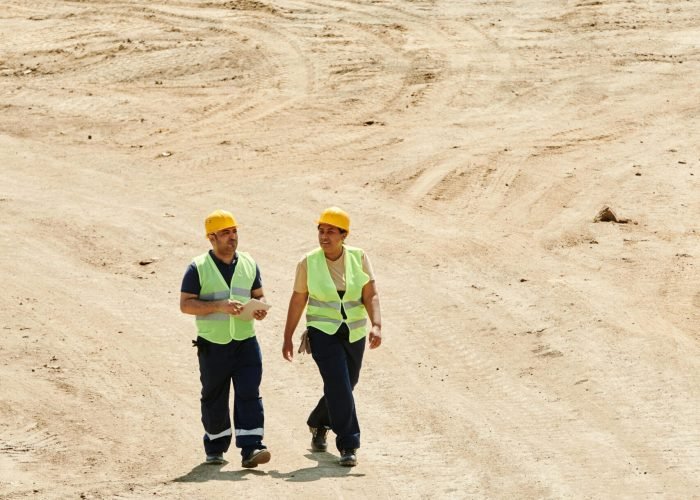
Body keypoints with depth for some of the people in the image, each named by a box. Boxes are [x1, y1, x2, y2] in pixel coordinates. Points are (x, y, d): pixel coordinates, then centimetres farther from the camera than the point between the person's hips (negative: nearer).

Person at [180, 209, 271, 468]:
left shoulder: (248, 264, 9)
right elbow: (185, 304, -8)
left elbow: (258, 295, 18)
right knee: (214, 399, 9)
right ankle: (215, 447, 26)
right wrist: (219, 306, -20)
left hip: (245, 342, 2)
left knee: (249, 394, -10)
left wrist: (260, 308, -7)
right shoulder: (198, 268, -4)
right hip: (213, 345, -2)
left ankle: (250, 448, -14)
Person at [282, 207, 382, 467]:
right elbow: (297, 301, 2)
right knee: (339, 386, -17)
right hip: (323, 332, -3)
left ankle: (318, 424, 43)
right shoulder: (308, 263, -5)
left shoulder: (359, 258, -3)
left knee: (344, 387, 14)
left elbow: (371, 296, -7)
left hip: (354, 334, 3)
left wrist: (376, 325, -22)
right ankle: (348, 446, -12)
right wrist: (288, 338, 5)